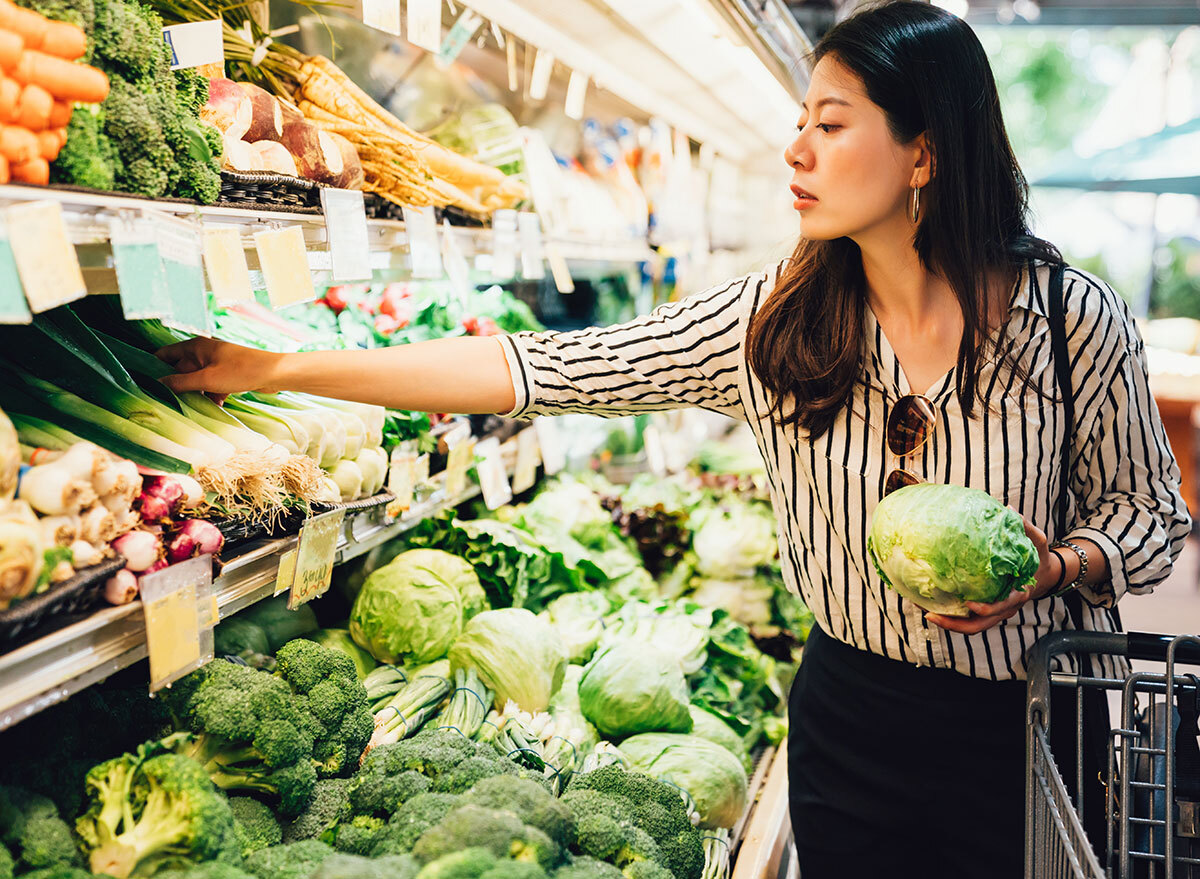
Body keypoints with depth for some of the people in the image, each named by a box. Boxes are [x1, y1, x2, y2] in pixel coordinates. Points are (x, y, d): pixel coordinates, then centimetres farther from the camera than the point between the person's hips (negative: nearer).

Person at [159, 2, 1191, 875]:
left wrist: (1055, 569, -21)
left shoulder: (1078, 320, -13)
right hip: (848, 720, 2)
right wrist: (274, 369, -12)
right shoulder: (770, 321, -10)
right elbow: (539, 369, -11)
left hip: (1027, 731, -1)